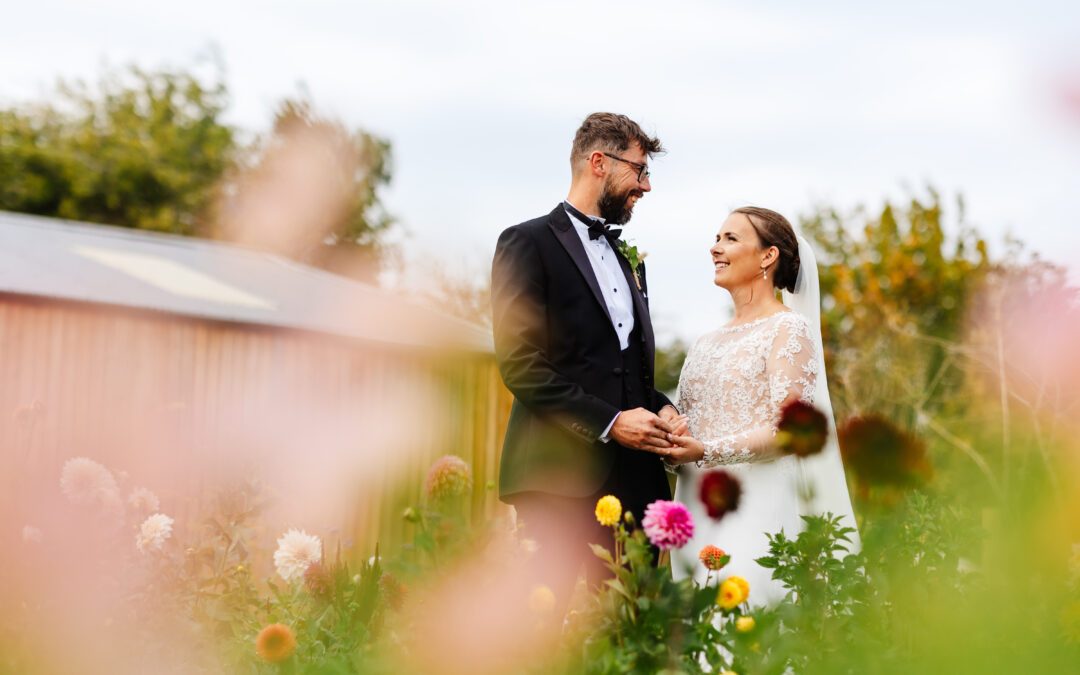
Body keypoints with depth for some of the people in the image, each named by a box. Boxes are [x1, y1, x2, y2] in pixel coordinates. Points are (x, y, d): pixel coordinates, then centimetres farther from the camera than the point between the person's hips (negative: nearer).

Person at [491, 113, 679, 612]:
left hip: (632, 477, 7)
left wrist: (659, 408, 6)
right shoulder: (528, 243, 1)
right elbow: (518, 362, -10)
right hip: (559, 476, -7)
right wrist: (609, 422, -14)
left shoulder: (628, 259, 25)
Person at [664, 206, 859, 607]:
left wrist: (707, 452, -18)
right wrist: (667, 434, -5)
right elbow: (682, 417, 19)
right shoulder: (706, 344, 19)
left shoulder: (789, 329, -3)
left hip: (757, 504, -6)